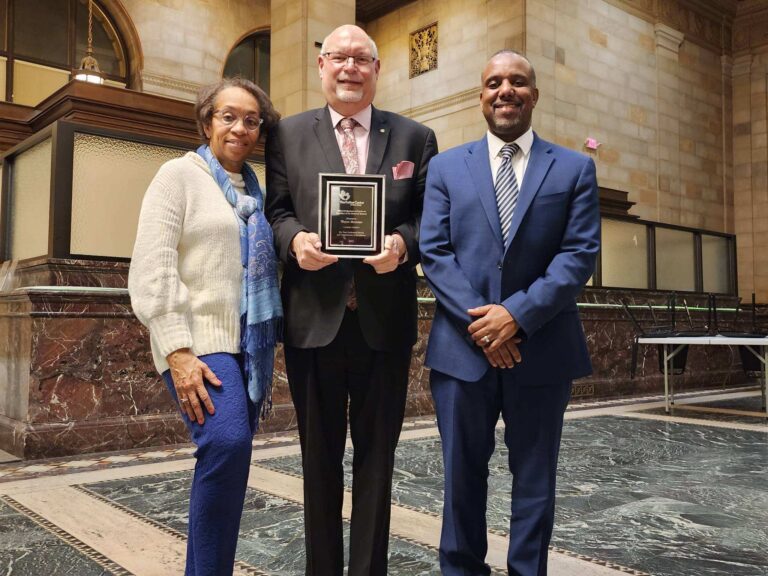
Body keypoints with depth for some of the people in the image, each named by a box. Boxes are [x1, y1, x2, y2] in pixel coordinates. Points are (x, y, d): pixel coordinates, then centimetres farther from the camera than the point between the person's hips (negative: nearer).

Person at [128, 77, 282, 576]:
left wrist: (269, 350, 14)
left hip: (249, 346, 6)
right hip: (199, 341, -6)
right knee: (227, 443, -23)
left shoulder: (254, 189, 16)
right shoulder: (179, 174, 0)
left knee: (230, 454, 5)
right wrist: (177, 351, -18)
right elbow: (152, 267, -9)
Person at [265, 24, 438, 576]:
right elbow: (277, 210, 5)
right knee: (319, 453, 13)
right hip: (314, 317, 1)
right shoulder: (288, 134, 9)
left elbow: (431, 216, 3)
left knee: (376, 452, 11)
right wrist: (295, 239, -16)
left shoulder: (415, 137, 8)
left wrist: (403, 242, -17)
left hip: (385, 318, 0)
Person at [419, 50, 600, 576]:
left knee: (535, 479, 10)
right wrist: (476, 320, -13)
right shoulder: (446, 167, 8)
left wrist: (518, 313, -16)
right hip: (462, 346, 1)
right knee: (463, 475, 11)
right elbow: (434, 251, 0)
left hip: (542, 349, 0)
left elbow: (580, 254, -4)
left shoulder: (575, 168, 6)